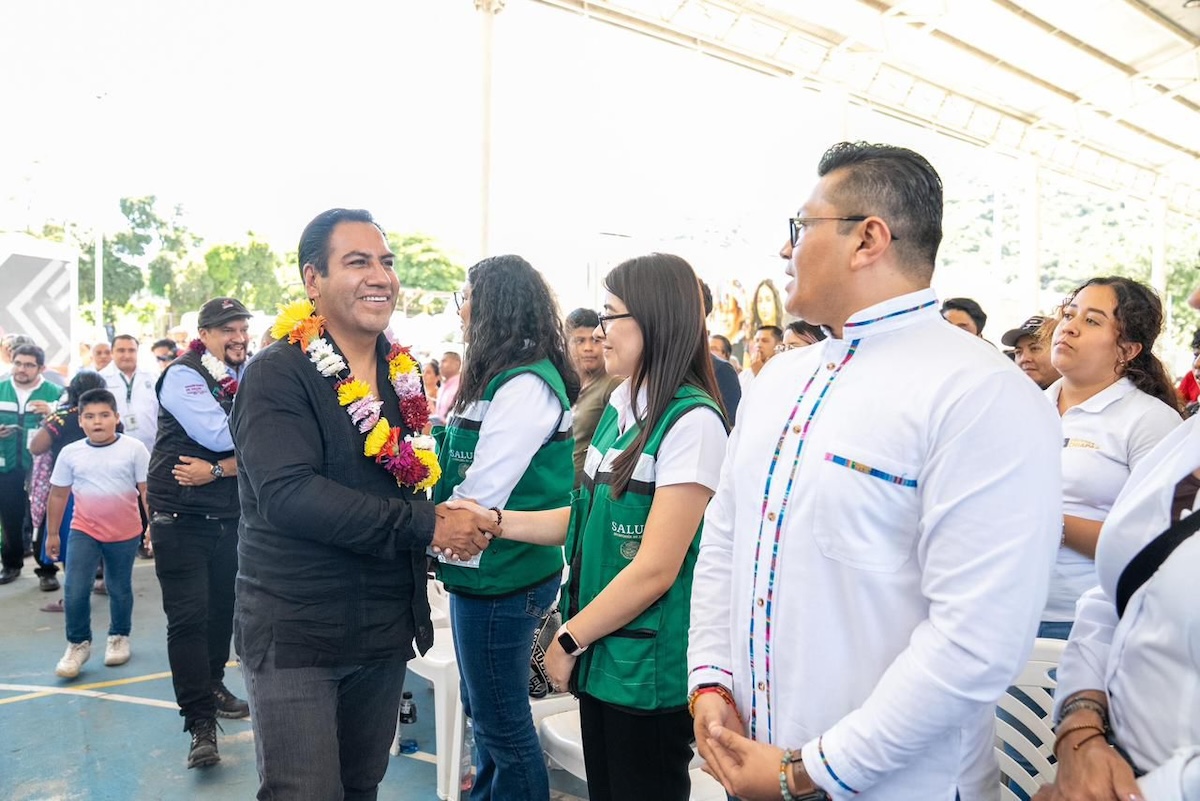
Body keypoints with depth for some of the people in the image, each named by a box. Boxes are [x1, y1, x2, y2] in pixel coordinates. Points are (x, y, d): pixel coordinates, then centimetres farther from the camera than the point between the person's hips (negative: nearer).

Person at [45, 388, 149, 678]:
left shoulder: (134, 449, -9)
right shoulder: (70, 453, -2)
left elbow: (147, 491, -6)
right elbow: (58, 494, 8)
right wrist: (52, 533, 11)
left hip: (125, 534, -1)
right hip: (83, 531, 1)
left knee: (120, 590, 15)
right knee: (75, 591, -7)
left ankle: (119, 637, 36)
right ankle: (78, 644, 14)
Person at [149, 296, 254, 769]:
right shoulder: (183, 375, -8)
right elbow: (217, 433, -22)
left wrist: (217, 470, -16)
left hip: (230, 515, 5)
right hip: (181, 517, -5)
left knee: (222, 608, 13)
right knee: (189, 618, -4)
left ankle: (211, 685, 34)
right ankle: (200, 722, 1)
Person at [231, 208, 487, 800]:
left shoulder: (403, 374, 8)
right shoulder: (277, 375, -14)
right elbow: (288, 494, -26)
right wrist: (425, 527, -24)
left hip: (386, 629, 7)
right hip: (294, 633, -6)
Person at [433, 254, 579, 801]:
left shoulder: (526, 385, -20)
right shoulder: (503, 378, 10)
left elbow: (481, 492, -22)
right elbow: (463, 468, 13)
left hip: (501, 577, -9)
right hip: (484, 570, 9)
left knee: (503, 722, 7)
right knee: (484, 709, 24)